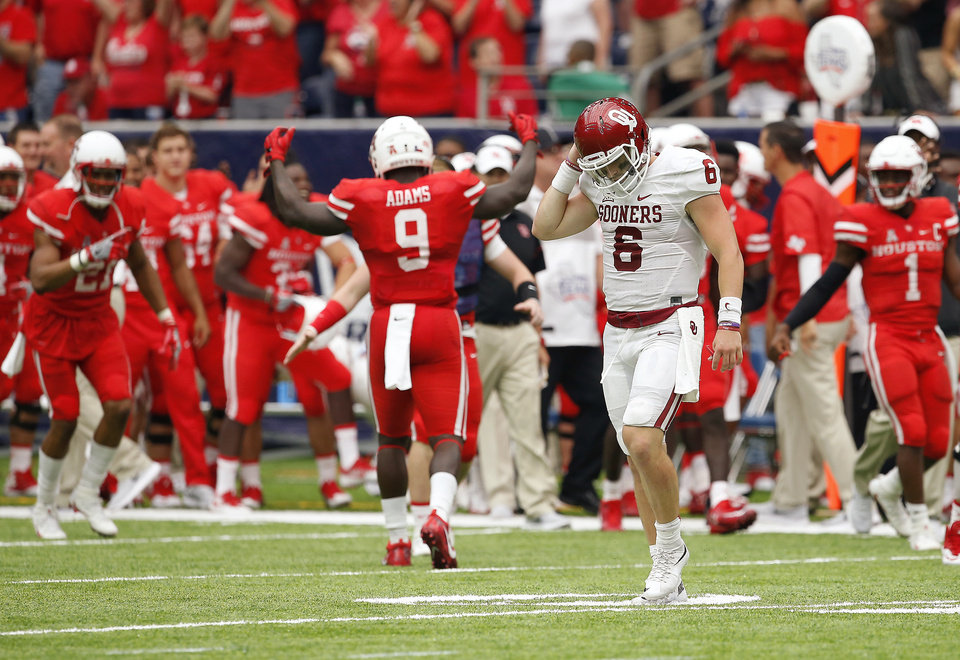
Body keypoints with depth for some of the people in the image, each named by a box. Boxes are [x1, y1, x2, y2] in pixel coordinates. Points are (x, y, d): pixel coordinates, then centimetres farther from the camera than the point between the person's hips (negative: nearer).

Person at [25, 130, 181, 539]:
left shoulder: (127, 209, -7)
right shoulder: (56, 212, -24)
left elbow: (140, 266, 11)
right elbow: (40, 279, -33)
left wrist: (166, 318, 9)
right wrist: (86, 257, -46)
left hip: (98, 321, 4)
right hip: (54, 322, -4)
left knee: (120, 406, -11)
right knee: (66, 419, -3)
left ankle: (87, 493, 10)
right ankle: (44, 506, 20)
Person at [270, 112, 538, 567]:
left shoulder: (362, 201, -4)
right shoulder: (453, 193, -2)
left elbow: (293, 210, 2)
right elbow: (515, 192, 9)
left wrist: (277, 161, 17)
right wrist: (529, 145, 27)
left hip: (388, 325, 1)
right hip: (439, 324, -1)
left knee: (392, 439, 16)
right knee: (446, 436, -1)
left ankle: (398, 539, 21)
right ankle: (439, 513, -28)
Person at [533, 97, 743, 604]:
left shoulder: (684, 177, -12)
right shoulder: (601, 187, 8)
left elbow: (728, 253, -10)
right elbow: (545, 227, 12)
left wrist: (729, 323, -17)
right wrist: (568, 170, 4)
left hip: (669, 328, -7)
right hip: (619, 332, 7)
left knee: (640, 438, -21)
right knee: (639, 454, 6)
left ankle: (670, 548, -4)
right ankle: (666, 572, 14)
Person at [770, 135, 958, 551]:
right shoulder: (863, 223, -5)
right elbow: (829, 283, -2)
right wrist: (787, 326, -9)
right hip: (888, 340, -4)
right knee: (912, 432, -12)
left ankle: (889, 487, 31)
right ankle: (918, 523, 4)